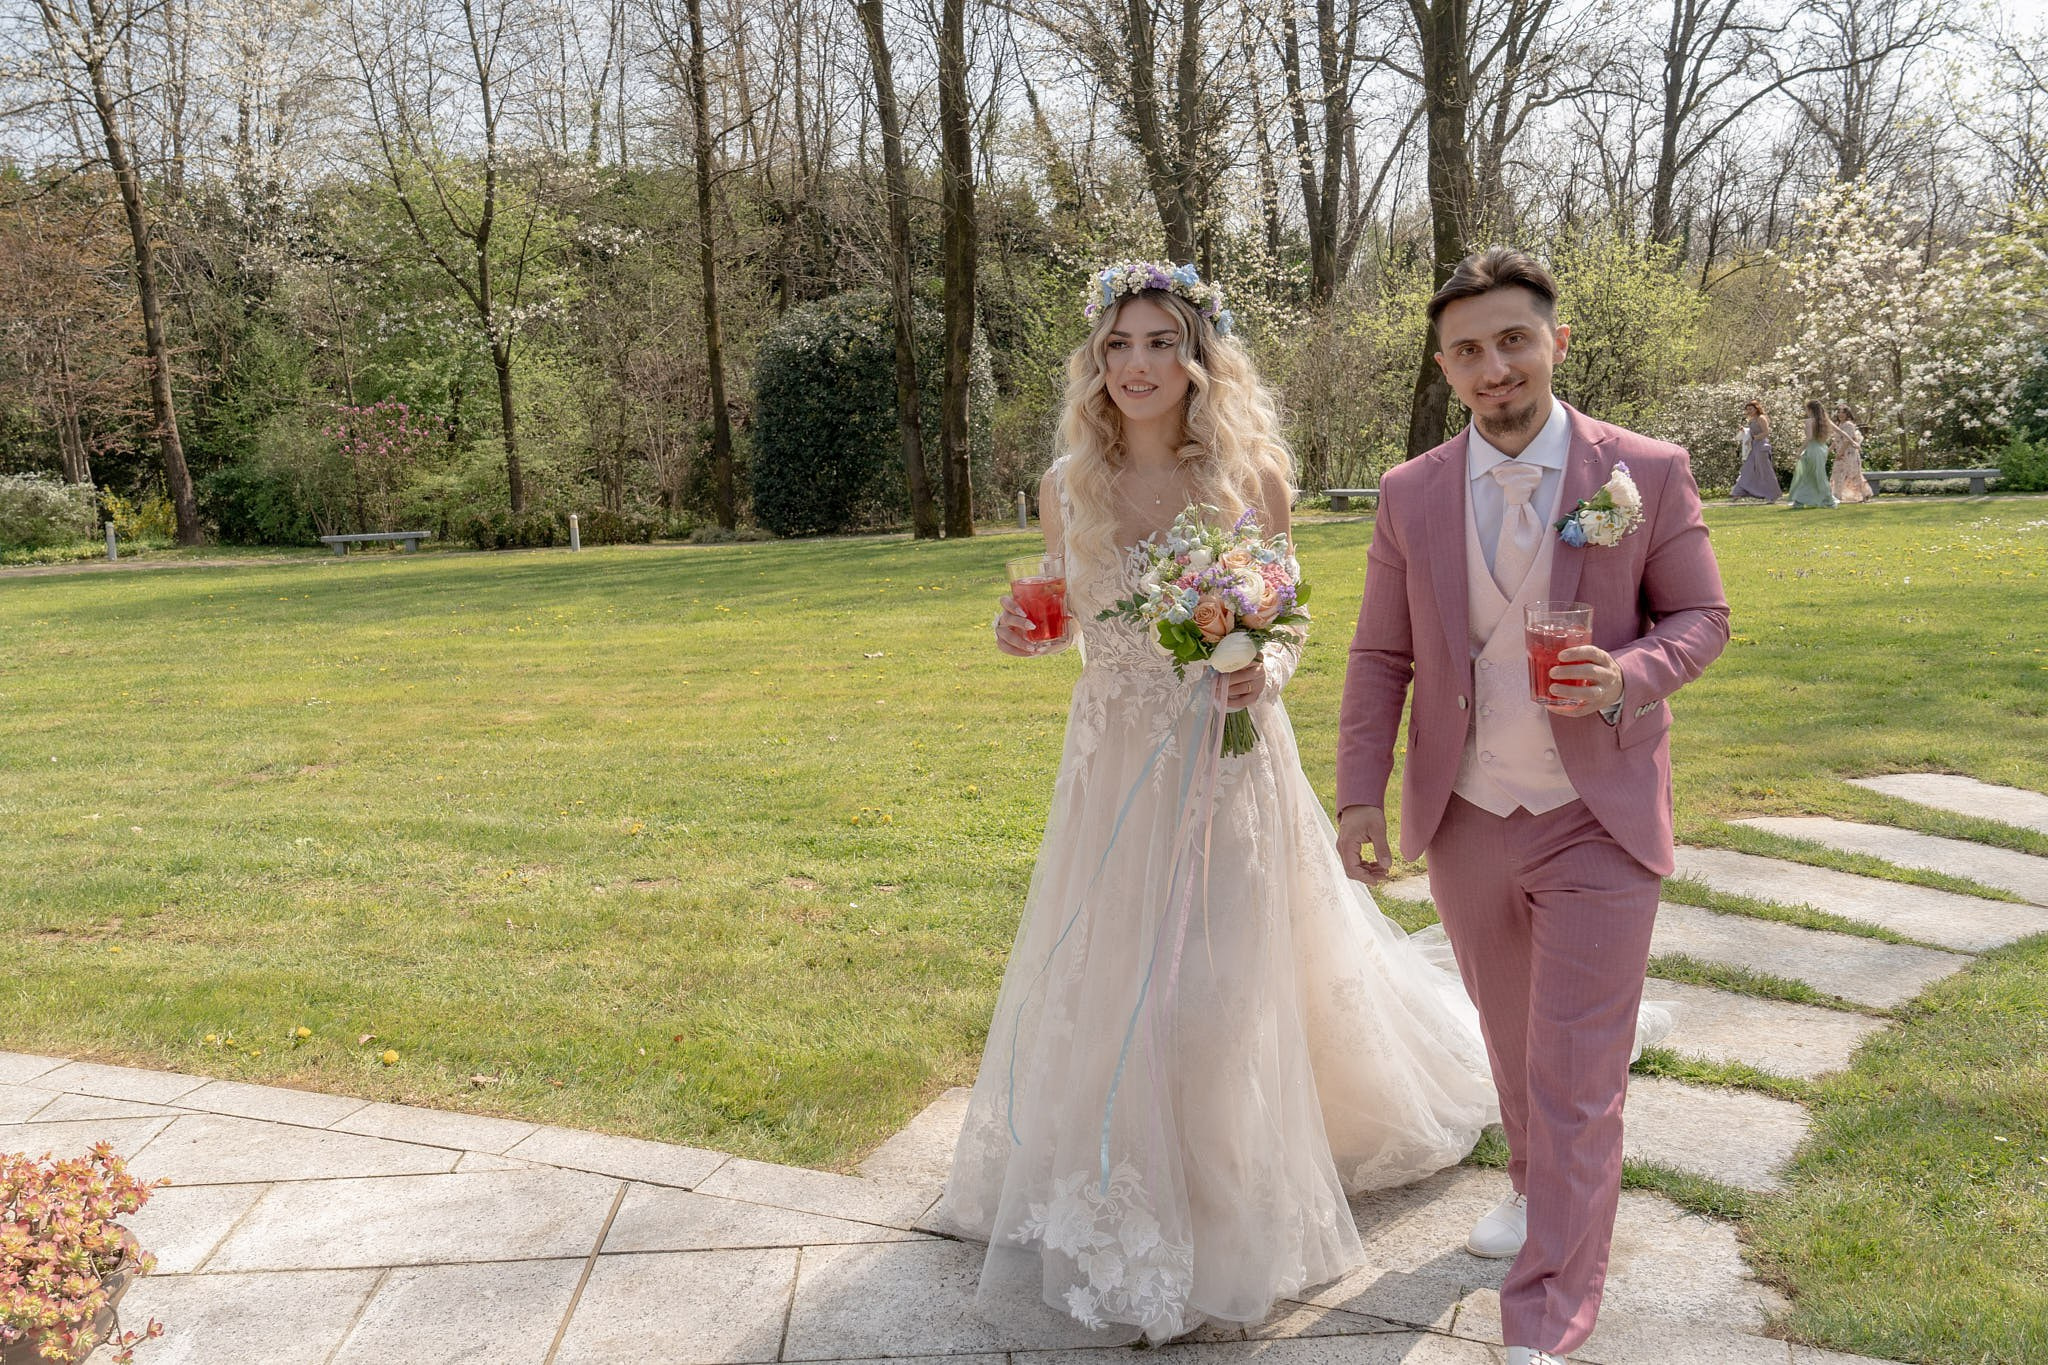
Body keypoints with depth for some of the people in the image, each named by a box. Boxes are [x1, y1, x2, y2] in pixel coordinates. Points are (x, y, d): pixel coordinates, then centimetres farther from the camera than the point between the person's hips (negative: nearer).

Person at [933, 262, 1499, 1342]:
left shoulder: (1251, 477, -9)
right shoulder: (1068, 484, -2)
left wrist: (1266, 673, -21)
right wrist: (1026, 634, -9)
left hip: (1224, 761, -3)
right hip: (1113, 761, 3)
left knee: (1219, 986, 3)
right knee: (1102, 979, 12)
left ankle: (1224, 1205, 28)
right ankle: (1115, 1202, 38)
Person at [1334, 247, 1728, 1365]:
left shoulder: (1647, 473, -8)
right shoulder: (1410, 494, -1)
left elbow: (1702, 616, -1)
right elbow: (1380, 657, 3)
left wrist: (1629, 676, -22)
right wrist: (1360, 793, -3)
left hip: (1597, 824, -3)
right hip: (1464, 823, 3)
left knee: (1577, 1072, -1)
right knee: (1511, 1036, 22)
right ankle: (1539, 1185, 49)